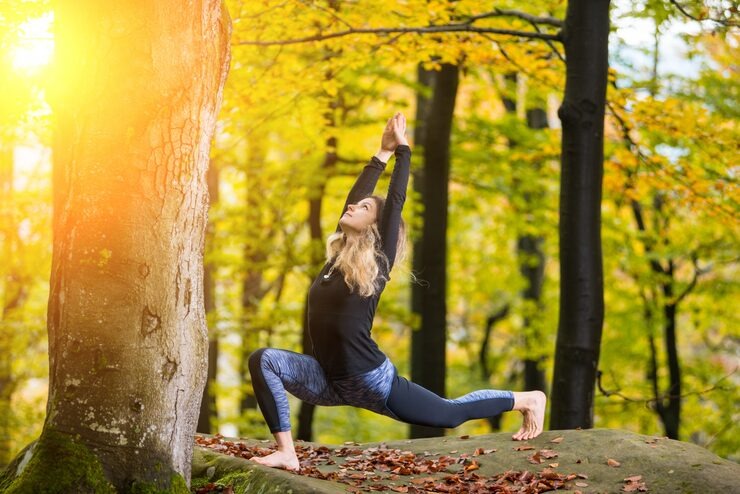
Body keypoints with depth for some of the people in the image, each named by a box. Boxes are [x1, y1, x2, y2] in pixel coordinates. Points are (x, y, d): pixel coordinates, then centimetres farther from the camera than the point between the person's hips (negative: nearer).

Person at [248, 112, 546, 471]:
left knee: (450, 414, 11)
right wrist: (382, 153, 23)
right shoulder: (338, 256, 8)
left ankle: (527, 400, 34)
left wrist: (402, 149, 0)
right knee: (263, 360, -14)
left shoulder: (377, 262, -8)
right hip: (331, 381, 6)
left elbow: (396, 201, -8)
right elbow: (355, 192, 14)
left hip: (372, 380, -6)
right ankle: (286, 453, -14)